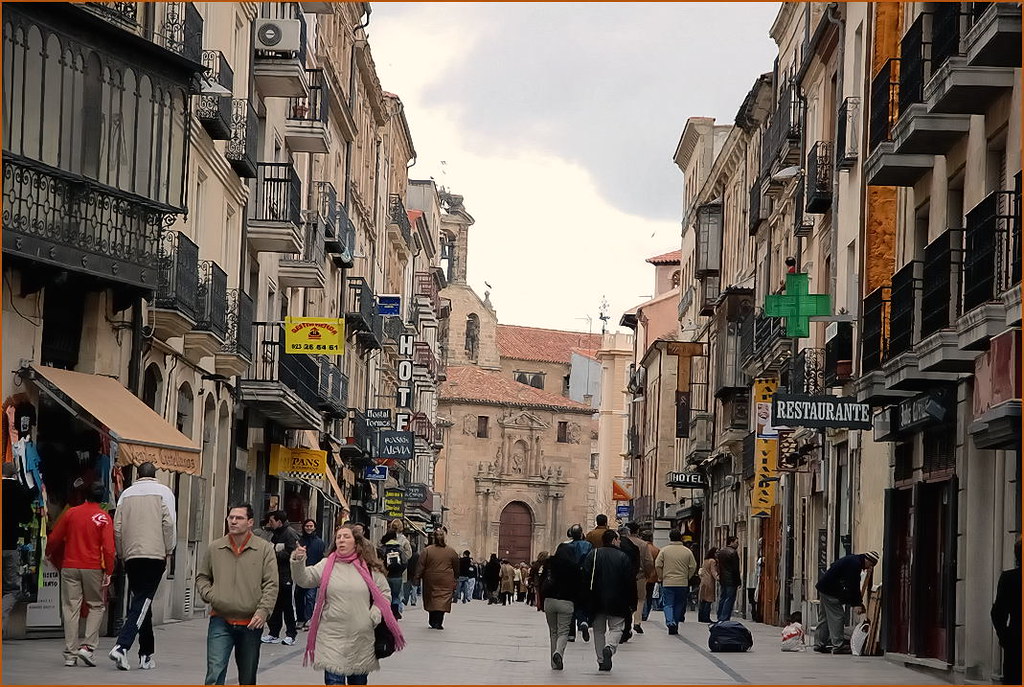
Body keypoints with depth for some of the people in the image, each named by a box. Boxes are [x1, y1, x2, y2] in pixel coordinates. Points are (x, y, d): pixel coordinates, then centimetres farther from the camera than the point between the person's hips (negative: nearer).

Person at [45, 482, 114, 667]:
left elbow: (54, 539, 10)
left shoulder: (71, 513, 3)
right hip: (93, 568, -2)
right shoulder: (103, 518, -3)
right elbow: (108, 548, -10)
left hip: (69, 567, 2)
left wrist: (48, 554, 29)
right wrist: (108, 572, -5)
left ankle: (70, 654, 1)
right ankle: (88, 646, -4)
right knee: (96, 606, 11)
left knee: (71, 608, 4)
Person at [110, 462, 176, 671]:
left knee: (140, 601, 12)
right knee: (143, 602, -8)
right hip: (155, 554, -4)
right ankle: (122, 646, -24)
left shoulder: (127, 493, 13)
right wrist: (168, 551, 2)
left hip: (131, 555, 4)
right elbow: (169, 524, -6)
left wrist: (122, 554, 17)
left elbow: (117, 527, 9)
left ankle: (146, 654, 13)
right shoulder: (163, 492, 3)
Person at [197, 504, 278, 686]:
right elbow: (202, 577, 18)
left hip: (251, 623, 0)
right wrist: (209, 595, -2)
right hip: (221, 621, 0)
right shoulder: (214, 548, 5)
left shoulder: (265, 548, 0)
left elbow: (271, 585, -3)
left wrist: (263, 611, -15)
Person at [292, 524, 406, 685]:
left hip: (362, 639, 2)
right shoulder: (327, 565, 2)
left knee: (358, 681, 15)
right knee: (334, 680, -10)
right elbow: (304, 579, -9)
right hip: (332, 636, -1)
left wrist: (374, 615, -4)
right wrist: (298, 562, -28)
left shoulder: (369, 568, 3)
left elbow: (385, 593, 10)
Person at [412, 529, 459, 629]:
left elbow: (420, 566, -4)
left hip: (431, 580, 0)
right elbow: (456, 567, 11)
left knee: (431, 600, 14)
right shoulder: (451, 551, 1)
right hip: (446, 581, 0)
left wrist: (417, 578, 2)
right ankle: (438, 622, -12)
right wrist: (455, 578, 24)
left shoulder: (427, 551, -4)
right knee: (443, 601, -2)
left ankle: (432, 622, 19)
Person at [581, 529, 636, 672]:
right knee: (616, 628, 6)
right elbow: (631, 582, -2)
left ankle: (601, 661, 10)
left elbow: (585, 578, -3)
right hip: (617, 602, -2)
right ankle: (609, 648, -23)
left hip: (597, 601, 2)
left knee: (599, 630, 12)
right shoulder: (623, 557, -1)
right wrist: (631, 603, 5)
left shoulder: (593, 555, 3)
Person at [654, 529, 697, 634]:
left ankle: (670, 622, -21)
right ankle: (675, 627, 16)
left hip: (667, 582, -2)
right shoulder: (687, 551, 0)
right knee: (679, 605, 13)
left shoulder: (664, 550, -3)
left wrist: (661, 577, 9)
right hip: (682, 583, 2)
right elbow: (693, 567, 2)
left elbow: (658, 565, -4)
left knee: (668, 604, 3)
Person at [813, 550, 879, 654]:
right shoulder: (855, 563, -17)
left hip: (824, 587, 11)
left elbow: (854, 586, 21)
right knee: (836, 616, -8)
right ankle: (838, 645, -9)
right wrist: (856, 604, -15)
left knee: (824, 618, 13)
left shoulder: (854, 561, 16)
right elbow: (852, 586, -19)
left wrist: (859, 602, 18)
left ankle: (819, 644, 16)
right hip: (830, 590, -11)